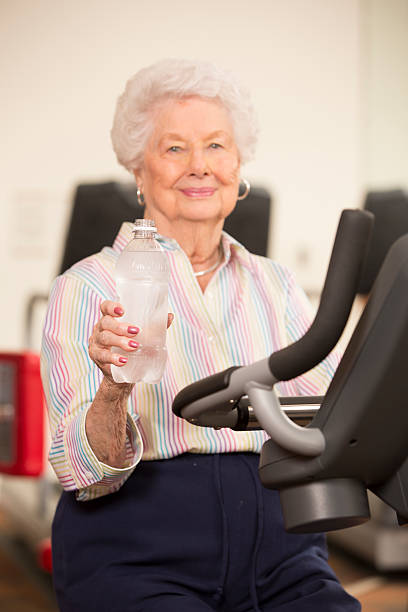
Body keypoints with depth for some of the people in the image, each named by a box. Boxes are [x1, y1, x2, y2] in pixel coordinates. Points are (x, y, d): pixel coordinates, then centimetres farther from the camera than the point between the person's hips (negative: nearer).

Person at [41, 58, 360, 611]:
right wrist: (113, 390, -27)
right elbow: (86, 472, -7)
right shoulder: (88, 289, 1)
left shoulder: (276, 286, 15)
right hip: (137, 557, -3)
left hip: (277, 550, 4)